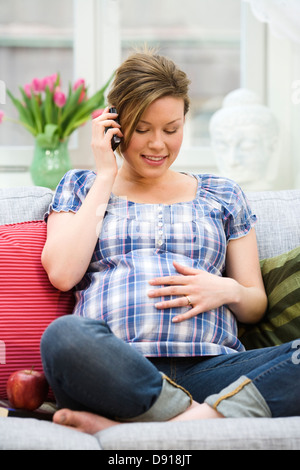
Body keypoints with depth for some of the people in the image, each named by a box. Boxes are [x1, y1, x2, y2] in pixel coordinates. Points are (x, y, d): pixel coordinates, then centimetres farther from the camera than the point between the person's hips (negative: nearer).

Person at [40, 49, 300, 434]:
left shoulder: (222, 196, 24)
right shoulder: (81, 186, 22)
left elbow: (255, 304, 22)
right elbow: (62, 273, 3)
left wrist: (228, 291, -2)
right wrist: (106, 176, 9)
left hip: (208, 369, 3)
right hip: (114, 372, -2)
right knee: (64, 335, -39)